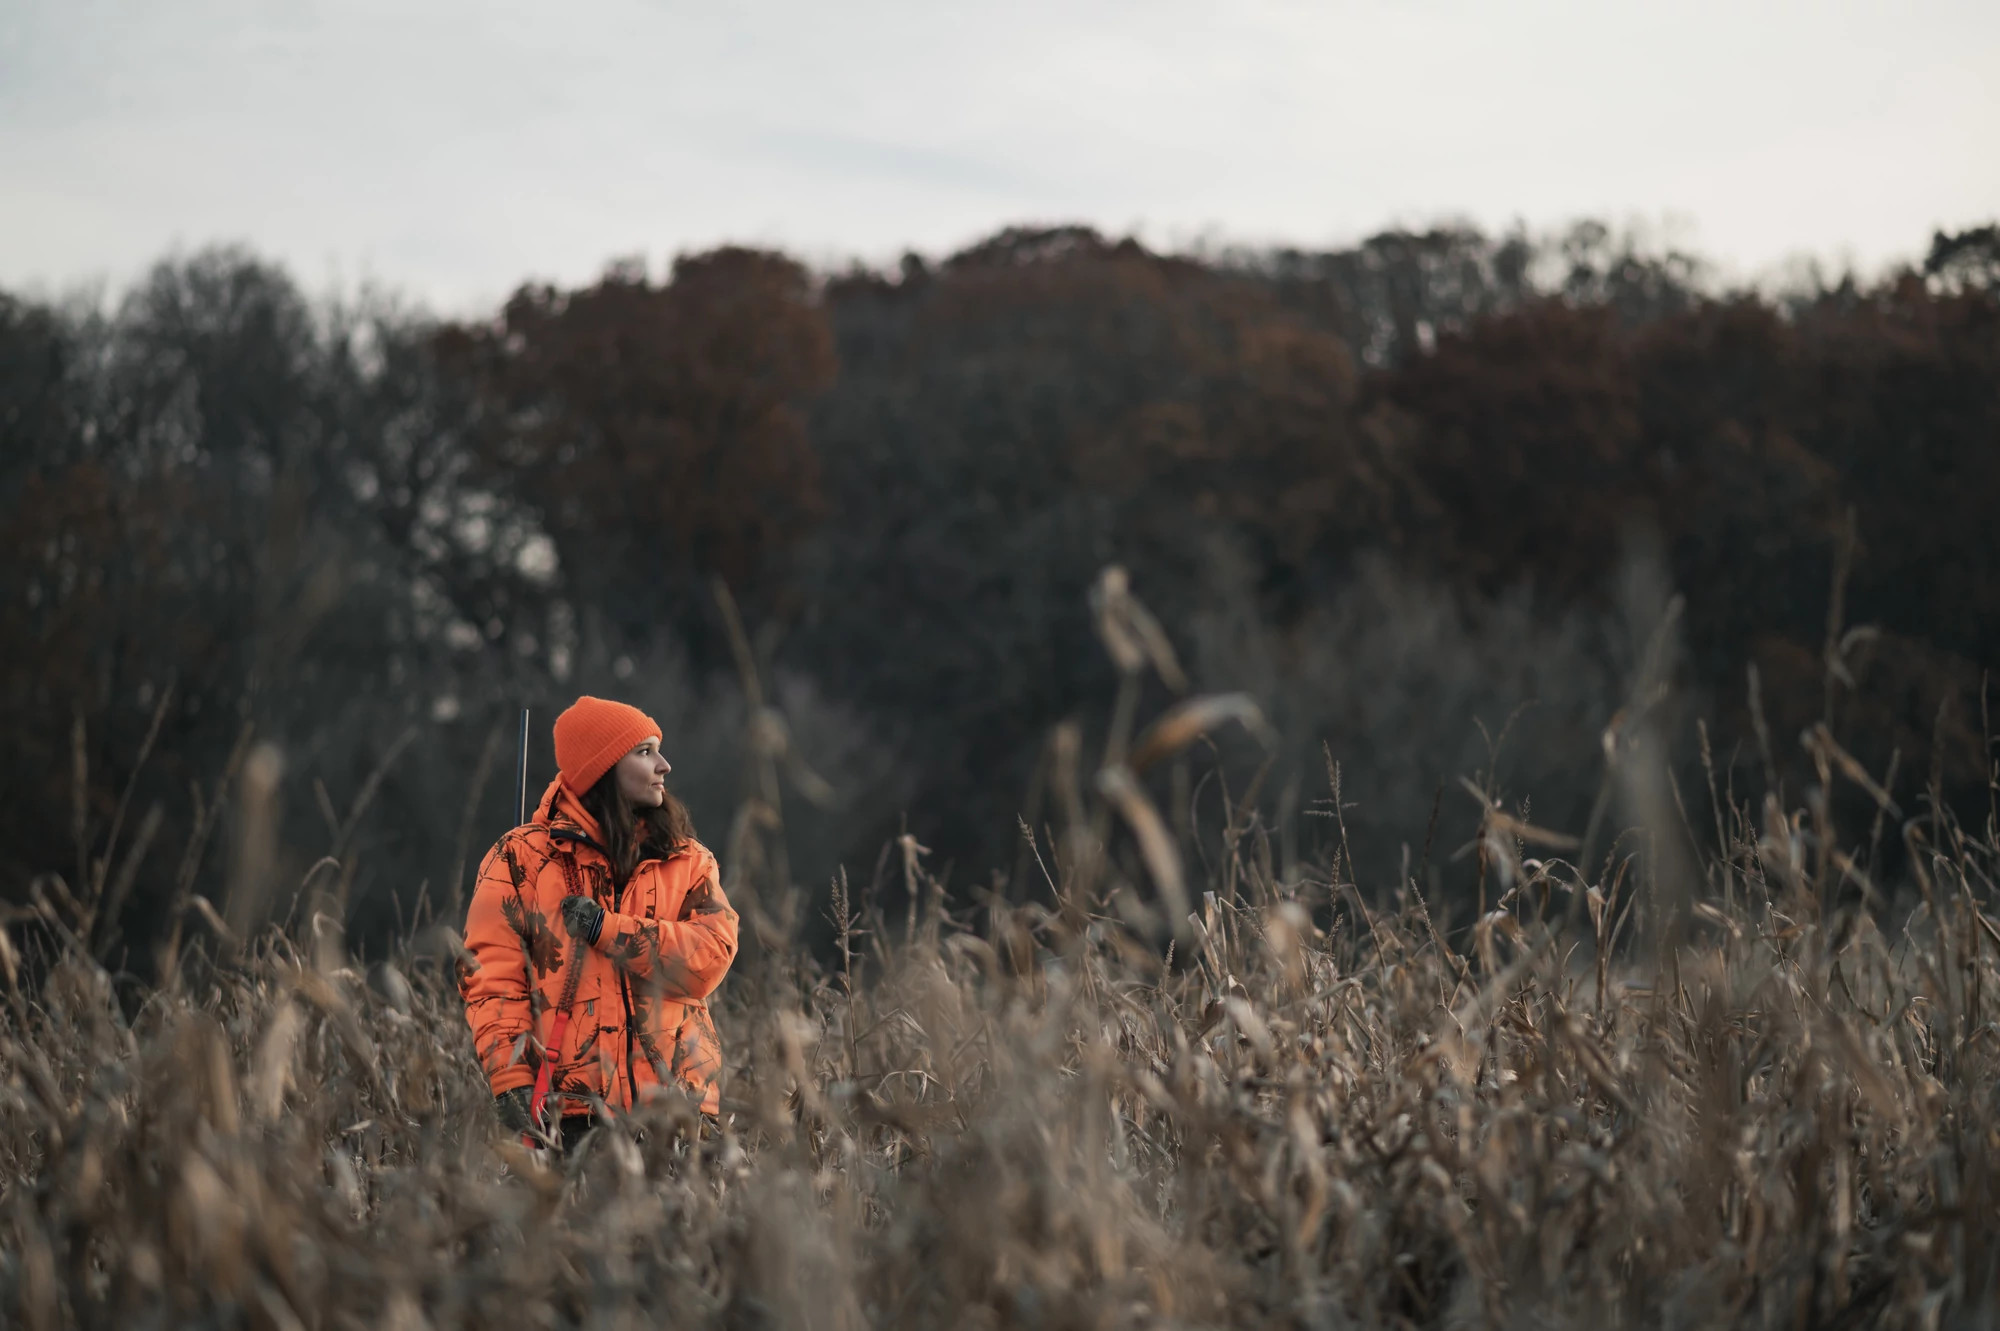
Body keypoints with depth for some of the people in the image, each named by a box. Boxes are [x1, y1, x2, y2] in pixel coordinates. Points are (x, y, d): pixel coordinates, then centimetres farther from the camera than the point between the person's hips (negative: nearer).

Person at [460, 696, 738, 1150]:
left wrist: (605, 928, -10)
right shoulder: (520, 859, 6)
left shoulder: (688, 861, 14)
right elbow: (492, 978, -1)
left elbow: (712, 957, -3)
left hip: (675, 1101, 2)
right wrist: (511, 1082, -12)